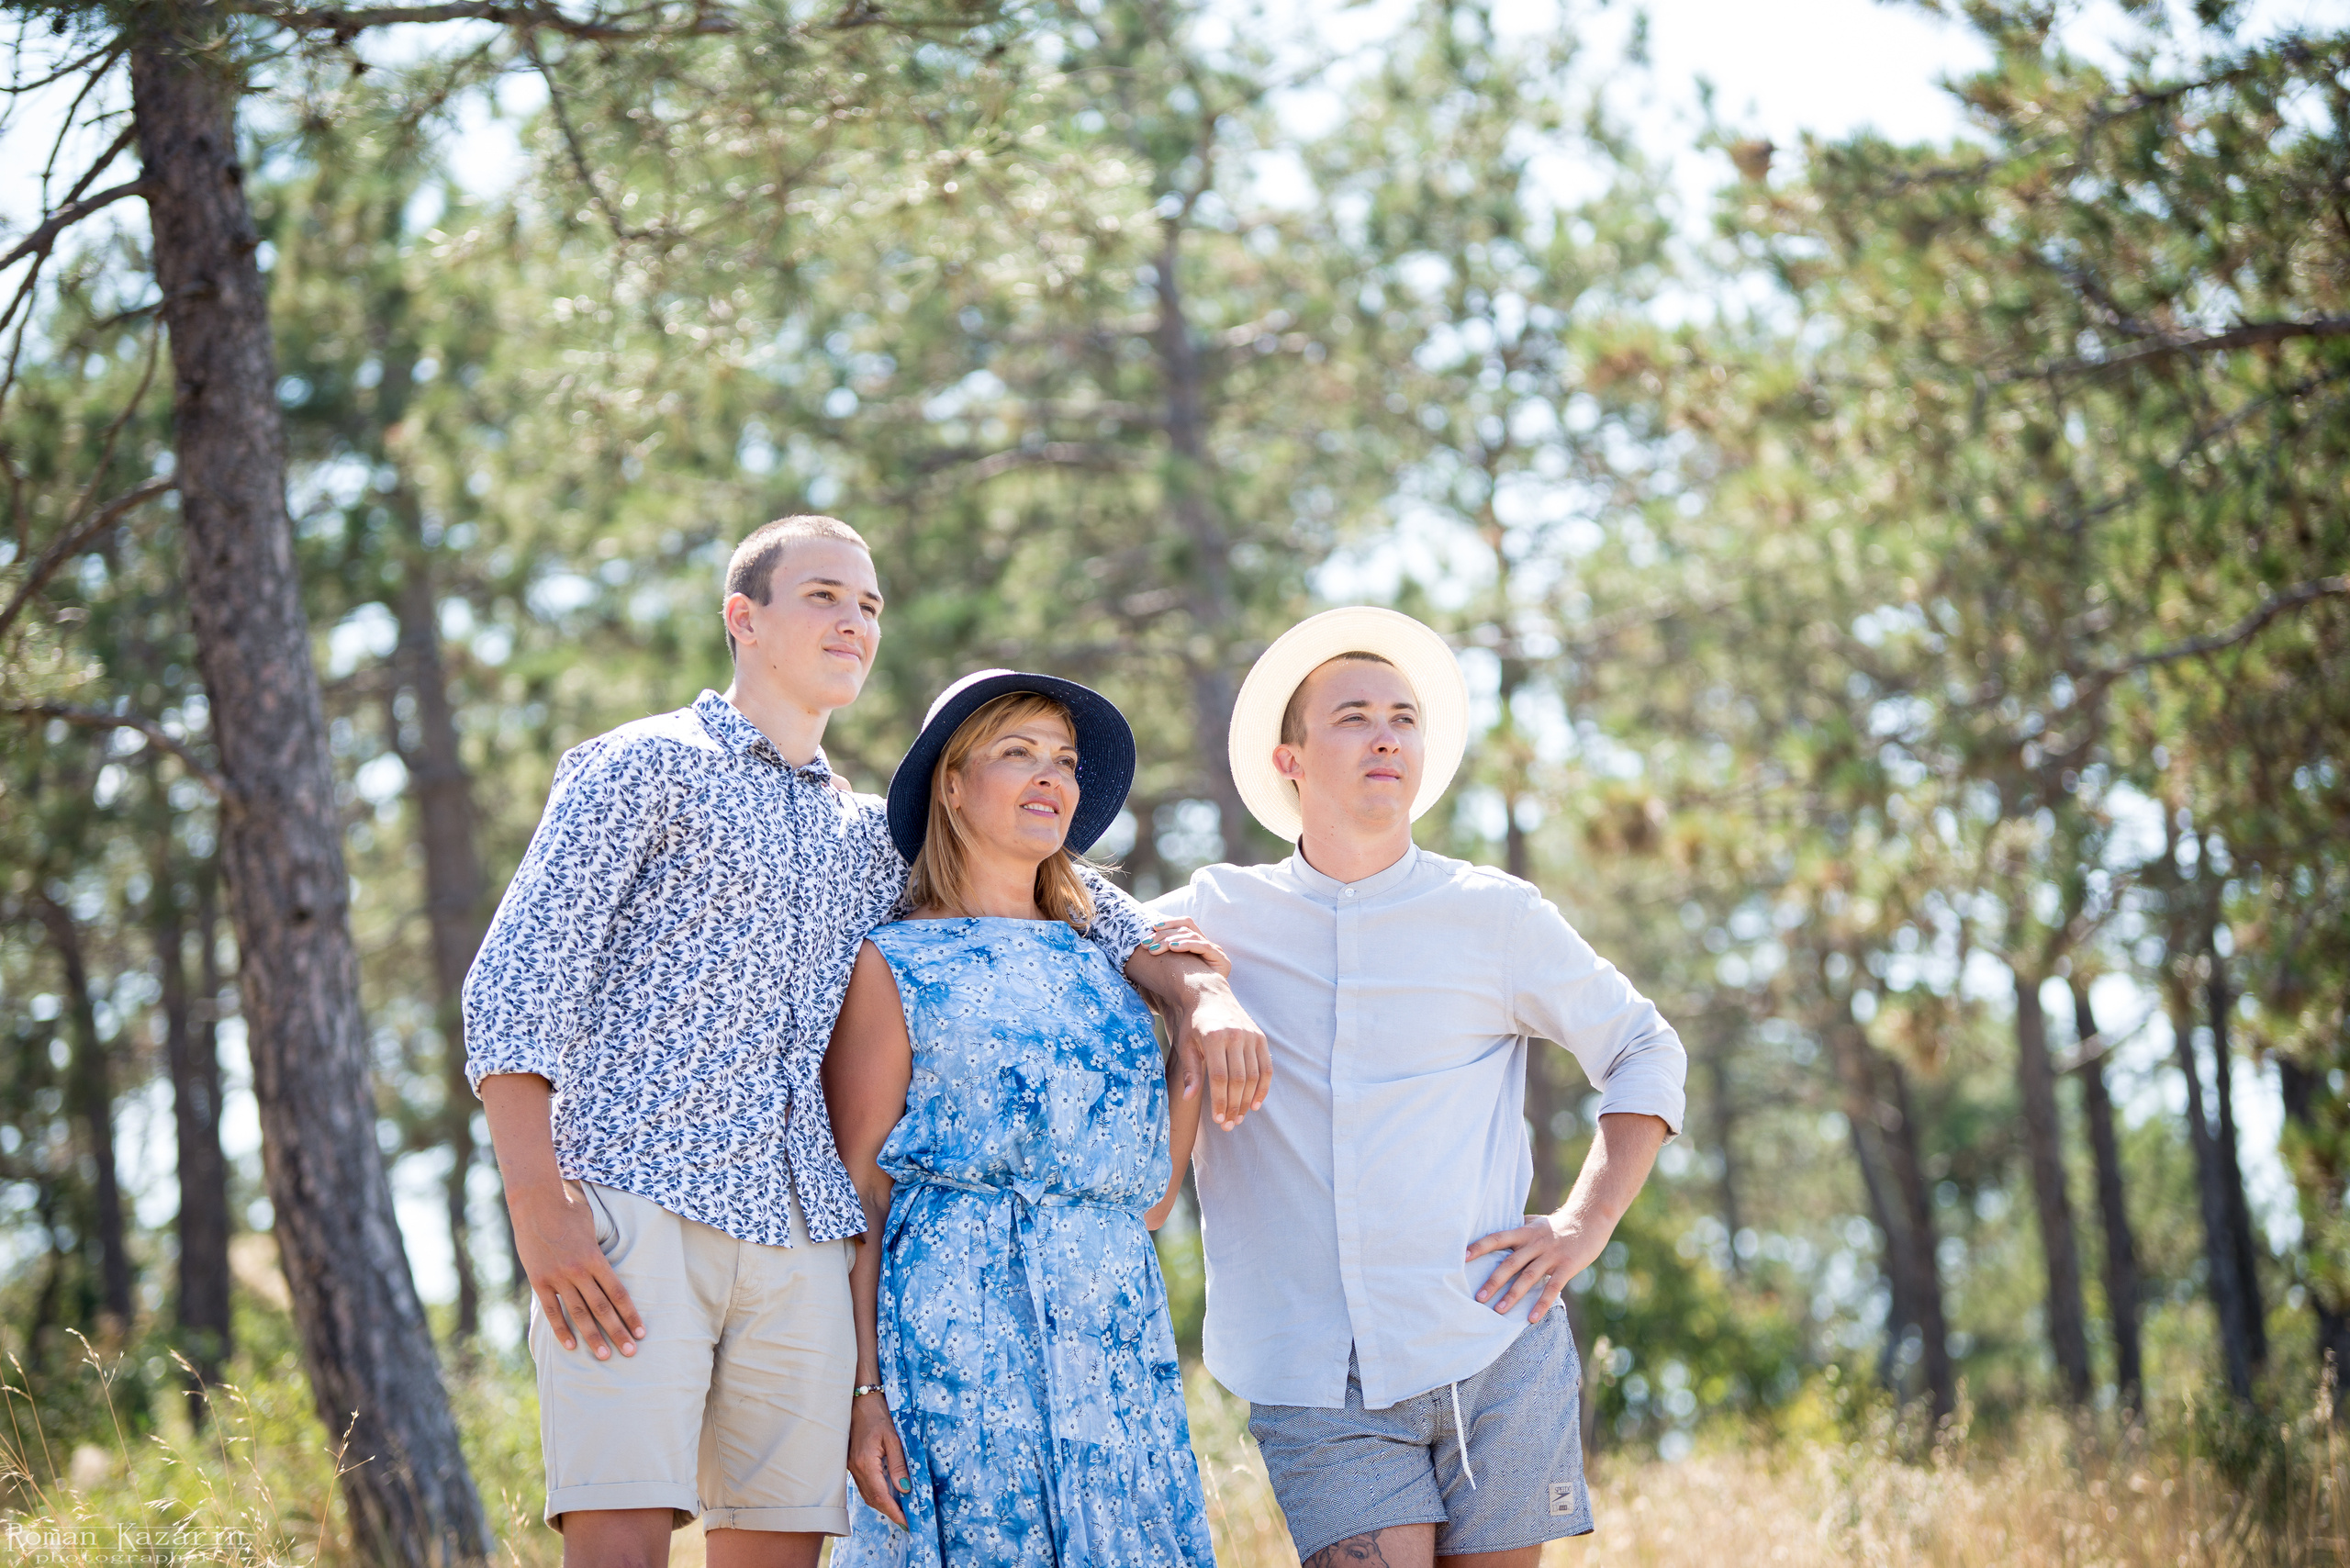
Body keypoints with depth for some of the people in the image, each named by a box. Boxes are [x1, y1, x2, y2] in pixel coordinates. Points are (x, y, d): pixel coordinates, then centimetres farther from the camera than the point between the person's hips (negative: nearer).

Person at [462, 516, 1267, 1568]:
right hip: (638, 1204, -6)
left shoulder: (869, 839, 25)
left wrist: (1197, 991, 11)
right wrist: (539, 1208, -15)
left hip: (800, 1237, 6)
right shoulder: (644, 768, 7)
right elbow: (516, 983, -2)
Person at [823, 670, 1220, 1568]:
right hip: (958, 1325, -5)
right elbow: (858, 1194, -2)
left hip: (1114, 1330, 5)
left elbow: (1151, 1197, 16)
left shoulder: (1100, 964, 18)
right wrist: (862, 1387, -11)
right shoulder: (894, 965, 4)